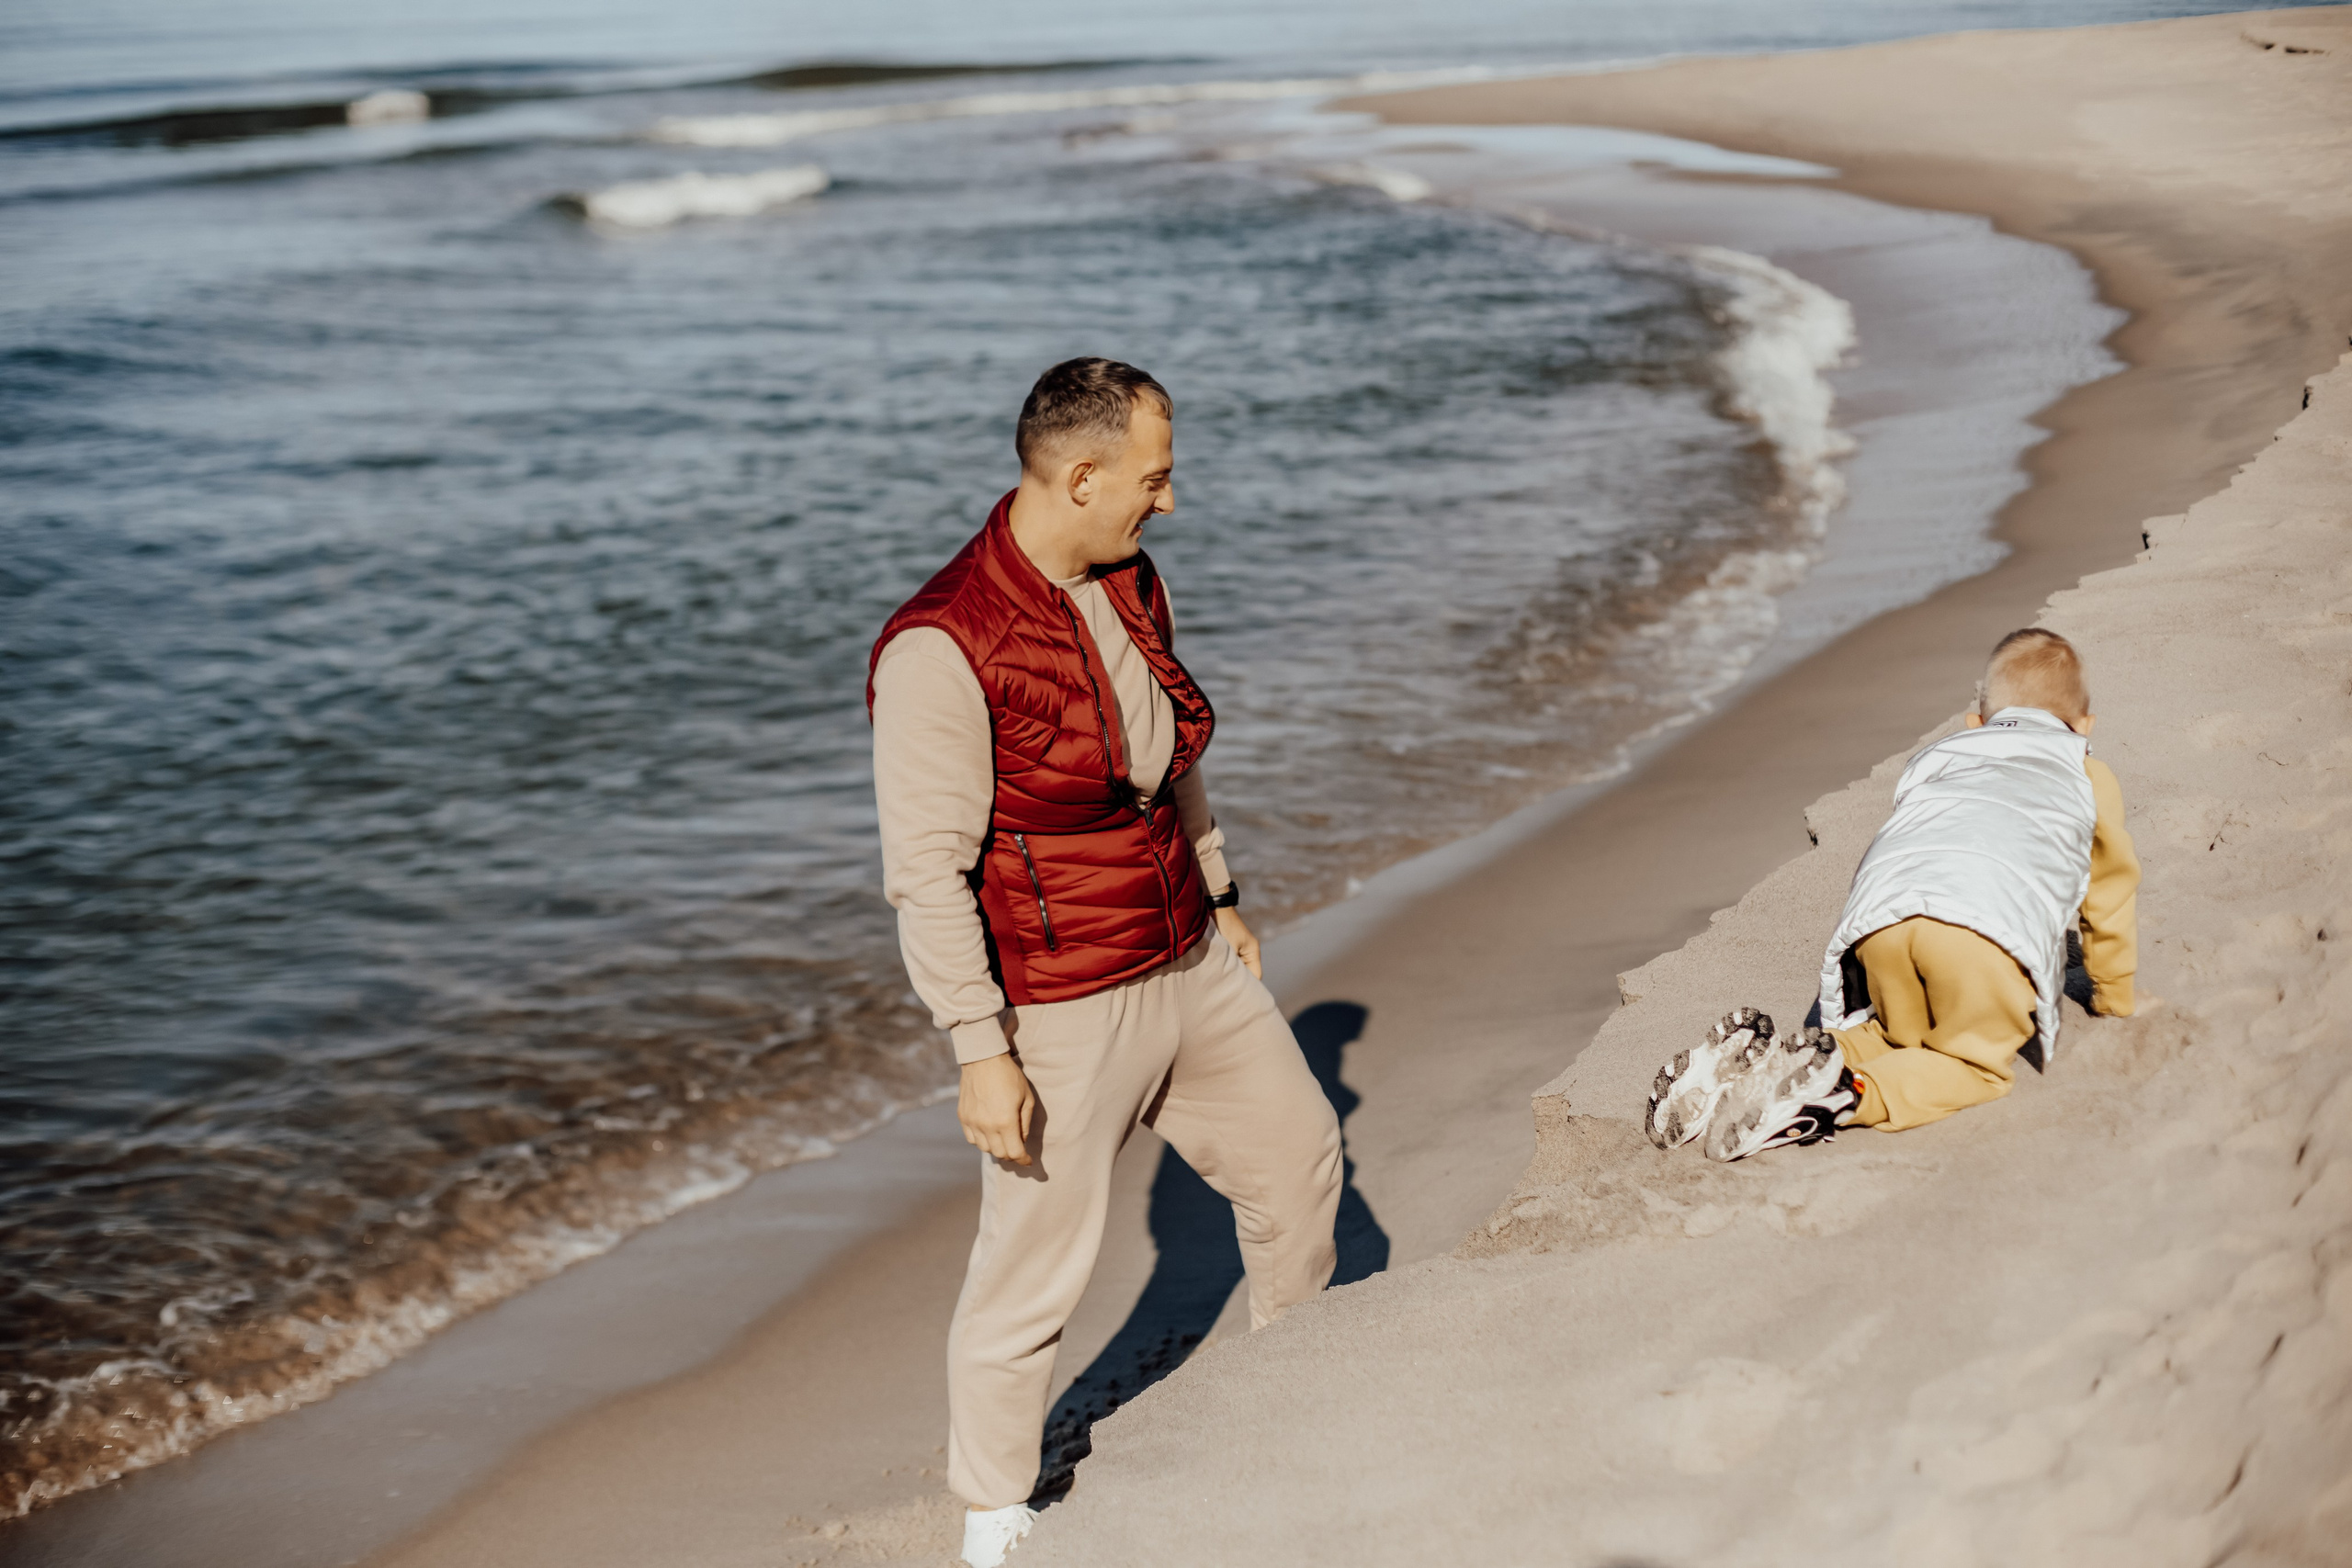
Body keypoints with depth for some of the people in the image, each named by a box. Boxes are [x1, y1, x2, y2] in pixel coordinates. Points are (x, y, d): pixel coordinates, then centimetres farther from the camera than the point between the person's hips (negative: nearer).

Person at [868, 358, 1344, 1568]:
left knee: (1296, 1151, 23)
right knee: (1034, 1270, 3)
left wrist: (1220, 898, 23)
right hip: (1058, 1008, -8)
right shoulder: (942, 647, -25)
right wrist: (980, 1051, -23)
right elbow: (926, 872, -23)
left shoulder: (1133, 585, 1)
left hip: (1188, 969, 8)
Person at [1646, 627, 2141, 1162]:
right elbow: (2110, 896, 40)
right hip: (1991, 928, -4)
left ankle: (1752, 1057, -2)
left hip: (1881, 914, 4)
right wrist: (2115, 998, 53)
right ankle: (1848, 1093, -23)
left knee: (1898, 1036, 22)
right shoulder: (2090, 779, 34)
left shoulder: (1933, 761, 41)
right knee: (1976, 1064, 6)